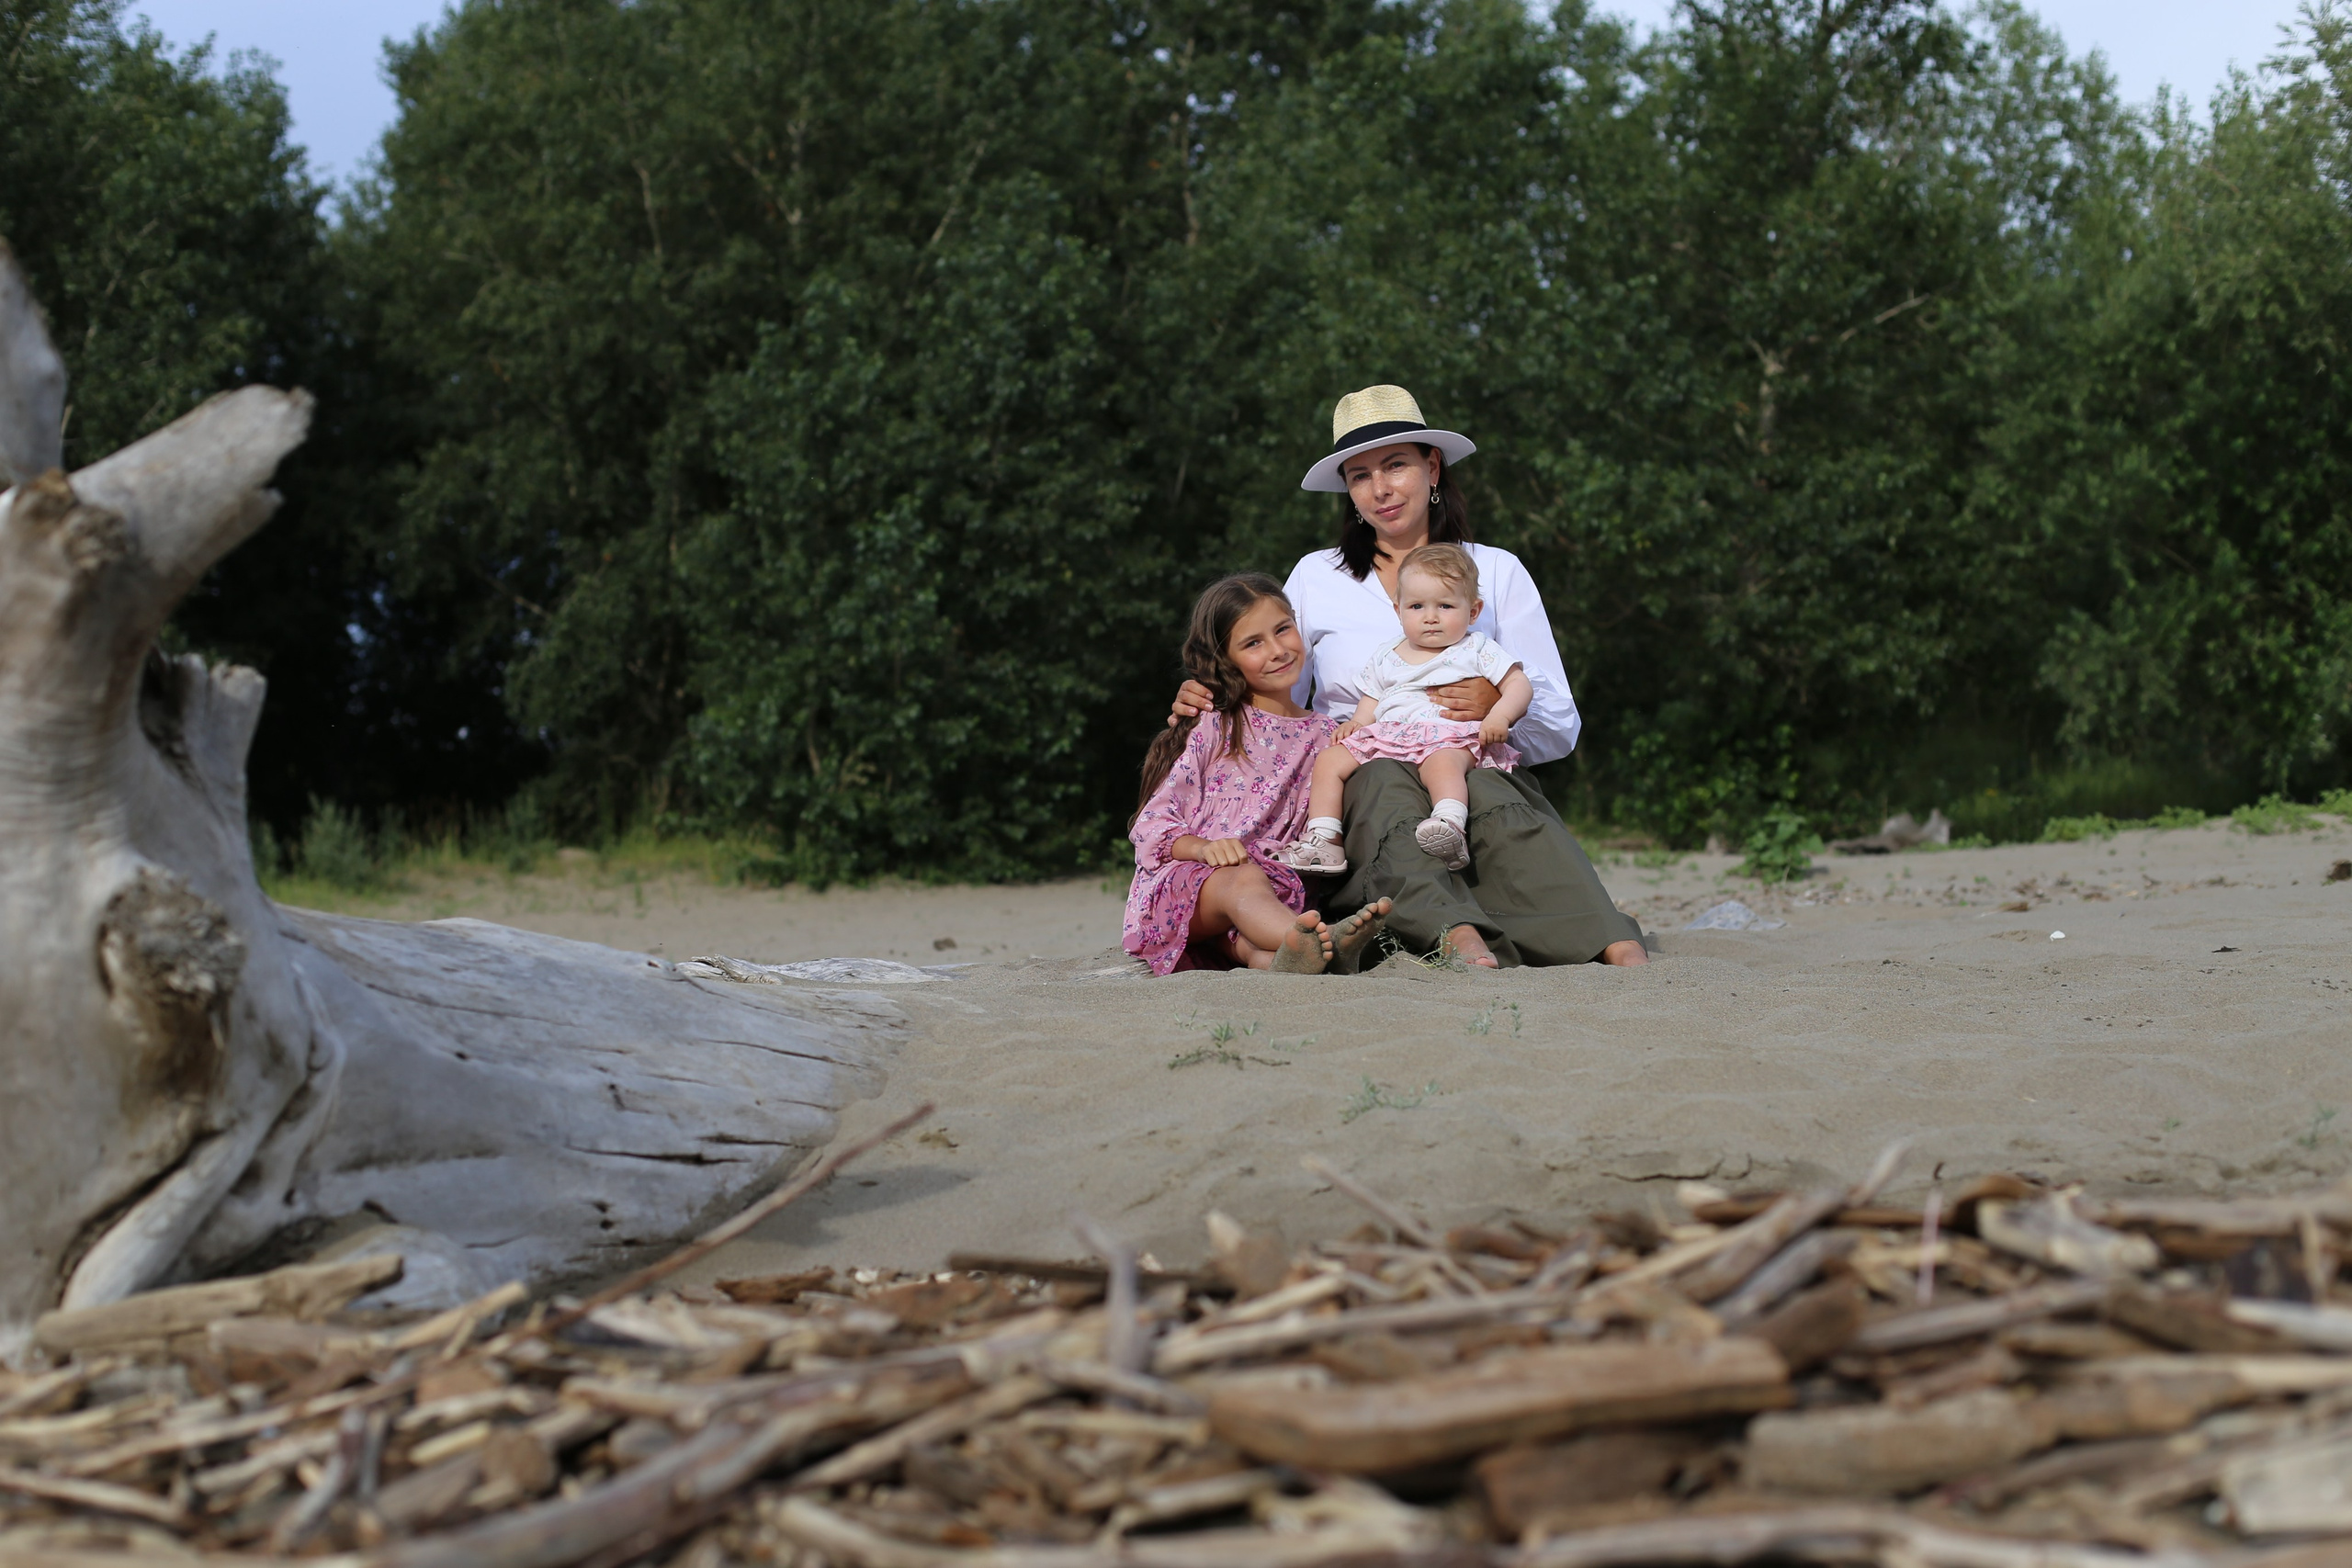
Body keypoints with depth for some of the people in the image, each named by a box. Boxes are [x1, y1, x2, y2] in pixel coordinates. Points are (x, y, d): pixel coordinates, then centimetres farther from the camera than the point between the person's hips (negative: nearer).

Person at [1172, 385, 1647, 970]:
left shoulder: (1496, 571, 15)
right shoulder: (1316, 577, 18)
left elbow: (1561, 730, 12)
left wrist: (1501, 704, -11)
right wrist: (1206, 704, -4)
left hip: (1476, 768, 0)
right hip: (1357, 782, 0)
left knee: (1487, 793, -36)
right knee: (1385, 786, -36)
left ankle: (1615, 947, -57)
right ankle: (1457, 935, -63)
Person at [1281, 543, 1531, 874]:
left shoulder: (1478, 649, 11)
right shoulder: (1386, 659, 22)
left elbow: (1519, 684, 5)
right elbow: (1372, 701, 29)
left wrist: (1500, 716, -14)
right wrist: (1356, 723, 6)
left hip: (1450, 737, -6)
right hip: (1385, 738, 6)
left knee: (1442, 762, -41)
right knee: (1329, 760, -7)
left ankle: (1451, 827, -63)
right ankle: (1324, 841, -15)